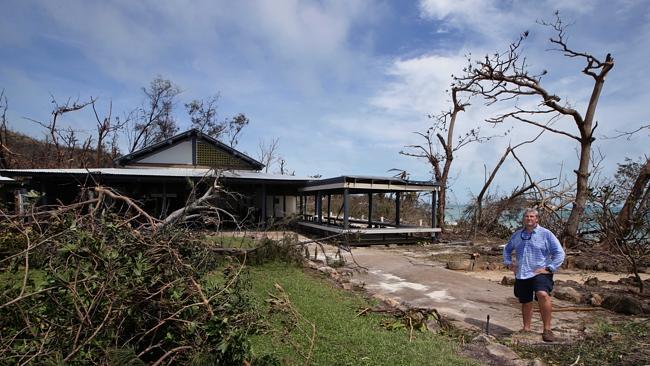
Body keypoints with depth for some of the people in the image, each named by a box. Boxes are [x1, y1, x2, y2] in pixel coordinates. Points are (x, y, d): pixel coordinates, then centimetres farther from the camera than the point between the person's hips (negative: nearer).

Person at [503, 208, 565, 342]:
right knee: (525, 303, 13)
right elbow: (507, 249, 26)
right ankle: (526, 329, 30)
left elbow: (560, 253, -5)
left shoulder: (546, 234, -3)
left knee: (543, 295, -30)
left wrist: (549, 268, -11)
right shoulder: (517, 234, 11)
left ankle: (547, 329, -19)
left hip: (540, 273, -5)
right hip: (521, 275, 5)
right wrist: (509, 263, 13)